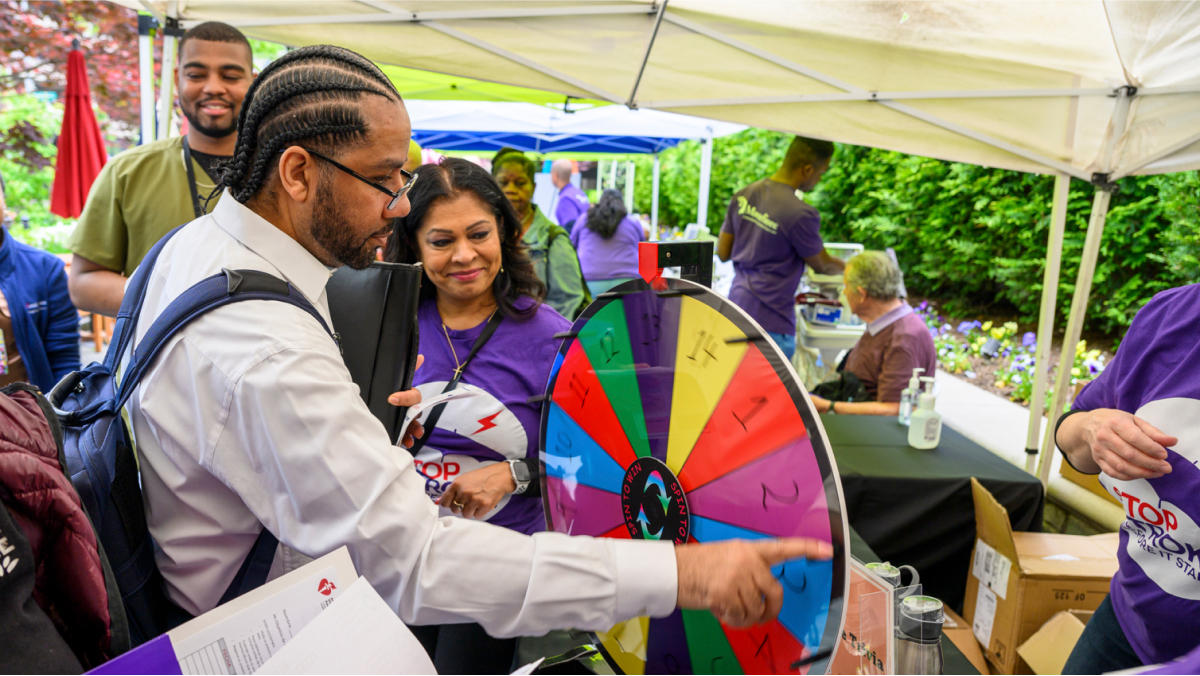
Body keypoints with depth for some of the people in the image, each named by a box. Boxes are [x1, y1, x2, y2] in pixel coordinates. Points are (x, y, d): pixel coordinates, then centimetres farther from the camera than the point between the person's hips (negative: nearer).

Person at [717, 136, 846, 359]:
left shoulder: (743, 196, 3)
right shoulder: (800, 214, -18)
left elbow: (722, 252, 9)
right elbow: (822, 265, -1)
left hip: (736, 308, 8)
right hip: (770, 321, -8)